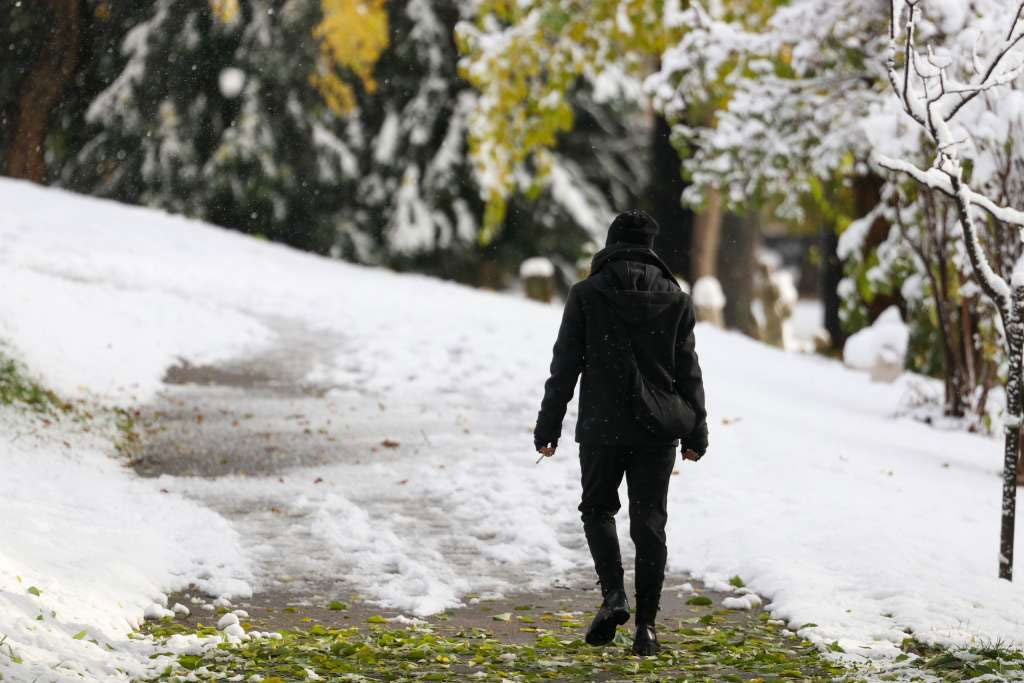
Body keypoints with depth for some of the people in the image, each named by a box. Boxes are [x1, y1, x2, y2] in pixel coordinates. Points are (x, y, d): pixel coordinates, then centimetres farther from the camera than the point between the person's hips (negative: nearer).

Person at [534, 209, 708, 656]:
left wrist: (549, 425, 1)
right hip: (657, 432, 1)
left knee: (598, 509, 16)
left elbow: (565, 367, -3)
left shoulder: (586, 295, -3)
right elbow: (688, 372, 4)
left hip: (601, 427, -1)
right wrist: (696, 431, 9)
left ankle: (613, 594, -5)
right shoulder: (675, 299, 3)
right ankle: (646, 624, 2)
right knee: (649, 522, 5)